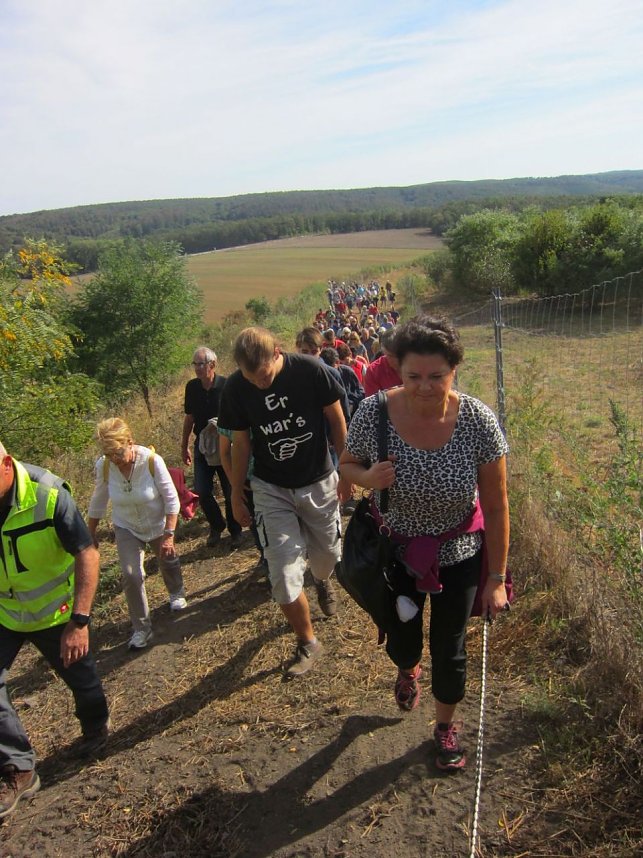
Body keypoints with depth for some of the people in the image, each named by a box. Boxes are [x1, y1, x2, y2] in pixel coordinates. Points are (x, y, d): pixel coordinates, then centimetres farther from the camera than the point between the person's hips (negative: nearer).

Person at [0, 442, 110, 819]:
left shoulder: (48, 495, -31)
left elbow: (87, 554, -27)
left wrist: (79, 621, -31)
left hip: (55, 611, -3)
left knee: (79, 676, 16)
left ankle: (96, 727, 47)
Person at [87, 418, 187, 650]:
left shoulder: (152, 460, -31)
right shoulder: (103, 466, -22)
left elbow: (171, 500, -22)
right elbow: (98, 501, -3)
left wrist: (169, 535, -23)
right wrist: (91, 533, 5)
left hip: (158, 525, -1)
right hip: (126, 528, 1)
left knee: (168, 561, 19)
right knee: (130, 575, -10)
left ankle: (177, 594, 53)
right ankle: (141, 628, 9)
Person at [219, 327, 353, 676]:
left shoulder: (310, 370, -19)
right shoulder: (235, 387, -14)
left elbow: (336, 419, -6)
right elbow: (241, 442, -1)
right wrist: (236, 493, 5)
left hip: (319, 482, 0)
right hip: (271, 490, 0)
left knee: (327, 554, 17)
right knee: (284, 577, -5)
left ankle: (322, 581, 56)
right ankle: (307, 643, 20)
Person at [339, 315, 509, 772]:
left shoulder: (479, 421, -23)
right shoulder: (373, 413, -21)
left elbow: (496, 506, -13)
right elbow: (347, 464, -2)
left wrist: (497, 577, -8)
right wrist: (367, 477, -26)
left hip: (458, 557, -1)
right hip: (396, 552, 1)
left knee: (449, 648, 14)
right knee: (402, 641, 19)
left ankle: (446, 725, 48)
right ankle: (408, 669, 61)